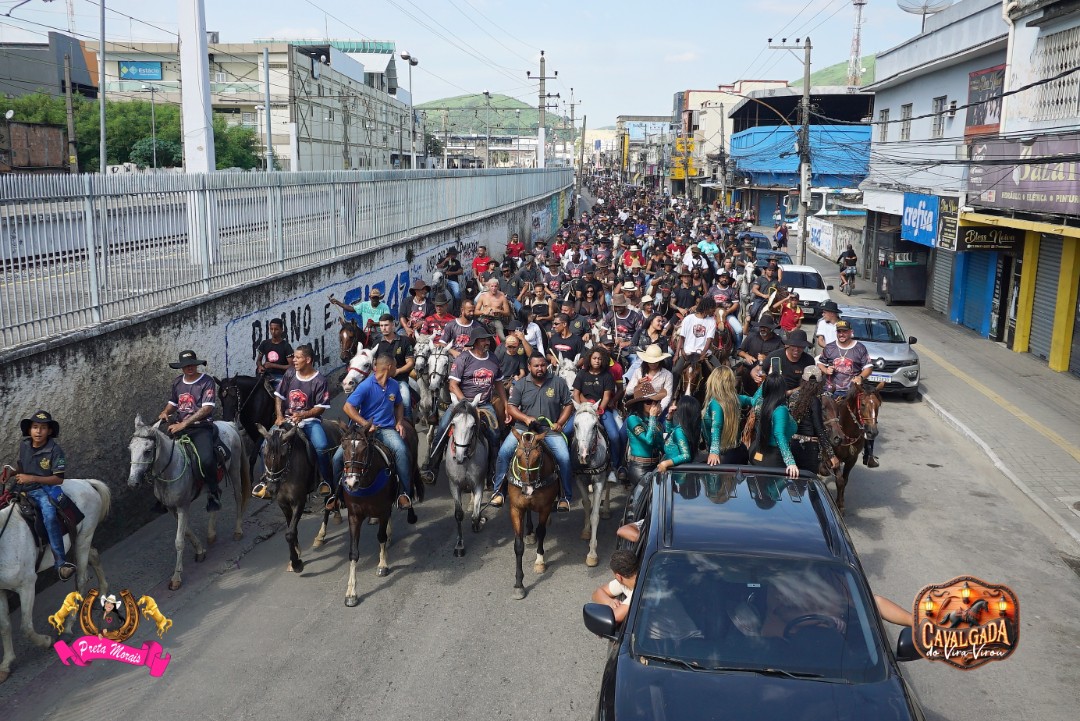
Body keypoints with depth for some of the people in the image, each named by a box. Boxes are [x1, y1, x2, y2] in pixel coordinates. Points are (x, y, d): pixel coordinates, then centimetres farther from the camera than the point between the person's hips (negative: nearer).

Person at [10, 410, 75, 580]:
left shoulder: (55, 450, -9)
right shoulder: (24, 445, 5)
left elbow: (58, 478, -11)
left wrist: (31, 478, -19)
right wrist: (13, 475, 1)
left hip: (42, 489, -6)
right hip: (22, 489, 6)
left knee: (49, 515, -31)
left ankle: (60, 562, -31)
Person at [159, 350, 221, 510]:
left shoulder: (207, 381, -4)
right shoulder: (177, 382, 14)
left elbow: (207, 408, -13)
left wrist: (184, 424, -19)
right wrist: (166, 411, 1)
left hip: (201, 427, -6)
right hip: (179, 427, 6)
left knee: (205, 459, -31)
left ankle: (214, 493, -6)